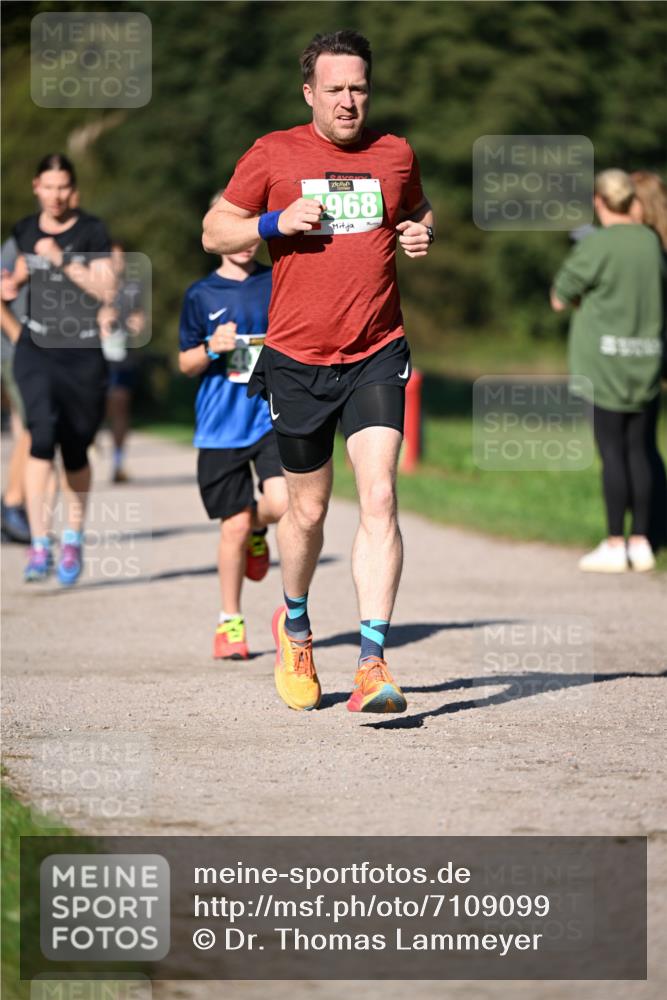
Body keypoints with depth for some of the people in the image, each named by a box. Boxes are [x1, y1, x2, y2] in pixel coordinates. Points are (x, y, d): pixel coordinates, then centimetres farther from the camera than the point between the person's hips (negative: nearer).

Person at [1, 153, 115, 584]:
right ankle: (39, 545, -21)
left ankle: (74, 540, 31)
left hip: (83, 352, -1)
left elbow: (107, 291, -12)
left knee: (76, 450, 7)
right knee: (43, 433, -21)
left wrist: (63, 261, -19)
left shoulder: (91, 231, -3)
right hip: (37, 349, 1)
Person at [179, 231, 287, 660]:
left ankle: (258, 529, 18)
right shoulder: (201, 295, 4)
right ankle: (230, 621, 17)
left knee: (282, 503, -20)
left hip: (273, 414, 0)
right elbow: (186, 363, 8)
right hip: (222, 424, 0)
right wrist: (211, 349, -12)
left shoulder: (279, 283, 5)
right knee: (233, 526, 1)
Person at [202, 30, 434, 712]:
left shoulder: (395, 155, 7)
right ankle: (294, 625, 39)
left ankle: (372, 663, -18)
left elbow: (417, 211, 26)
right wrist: (277, 222, -12)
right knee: (308, 508, 10)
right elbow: (214, 231, 6)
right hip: (297, 361, 0)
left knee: (379, 497, -16)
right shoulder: (273, 155, 1)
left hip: (376, 357, 0)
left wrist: (423, 233, 3)